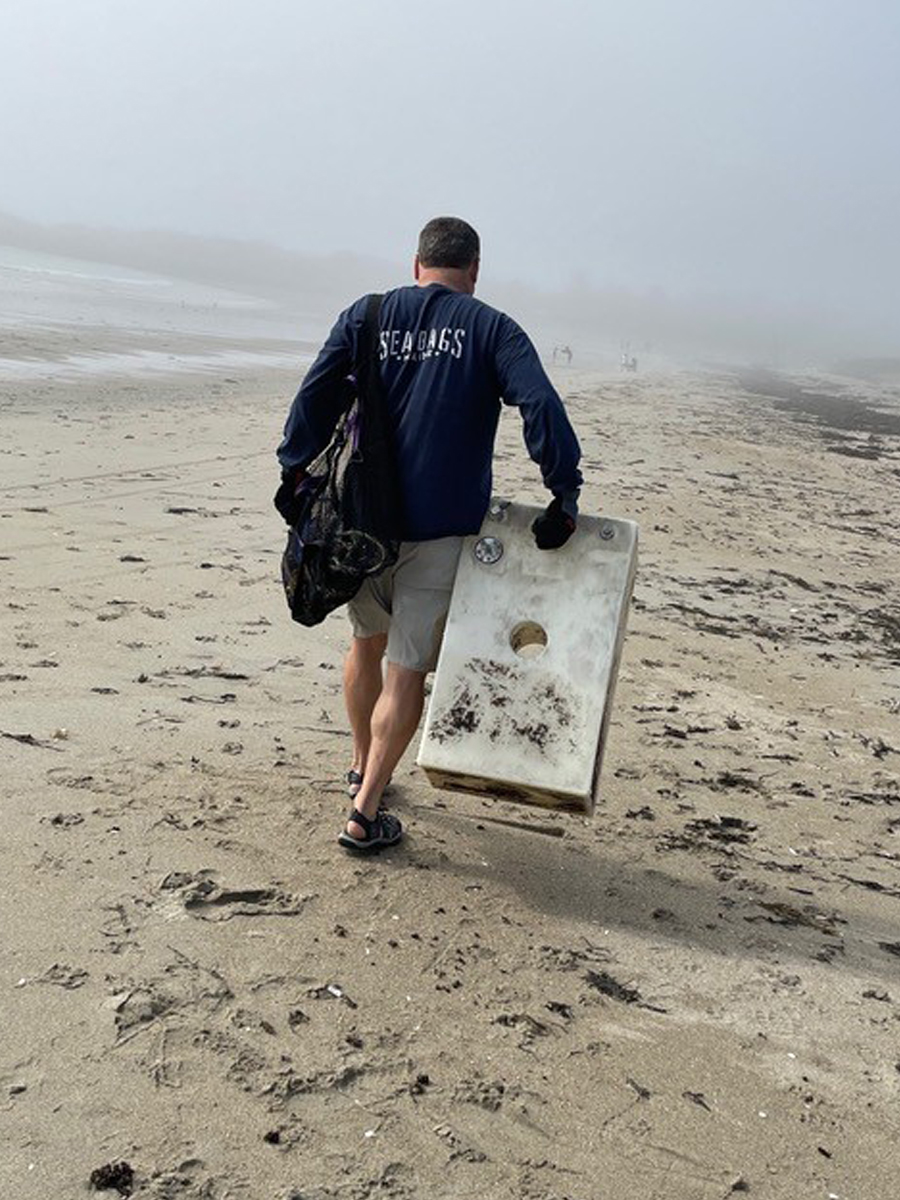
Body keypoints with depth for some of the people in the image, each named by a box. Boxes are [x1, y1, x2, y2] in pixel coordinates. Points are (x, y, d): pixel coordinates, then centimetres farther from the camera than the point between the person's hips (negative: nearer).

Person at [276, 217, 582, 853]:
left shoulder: (365, 316, 7)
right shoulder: (492, 329, -1)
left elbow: (314, 399, 1)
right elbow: (541, 406, -14)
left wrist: (295, 475, 7)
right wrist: (565, 496, -12)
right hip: (440, 531, -3)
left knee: (368, 643, 24)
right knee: (408, 670, 4)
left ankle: (363, 767, 42)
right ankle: (365, 815, 3)